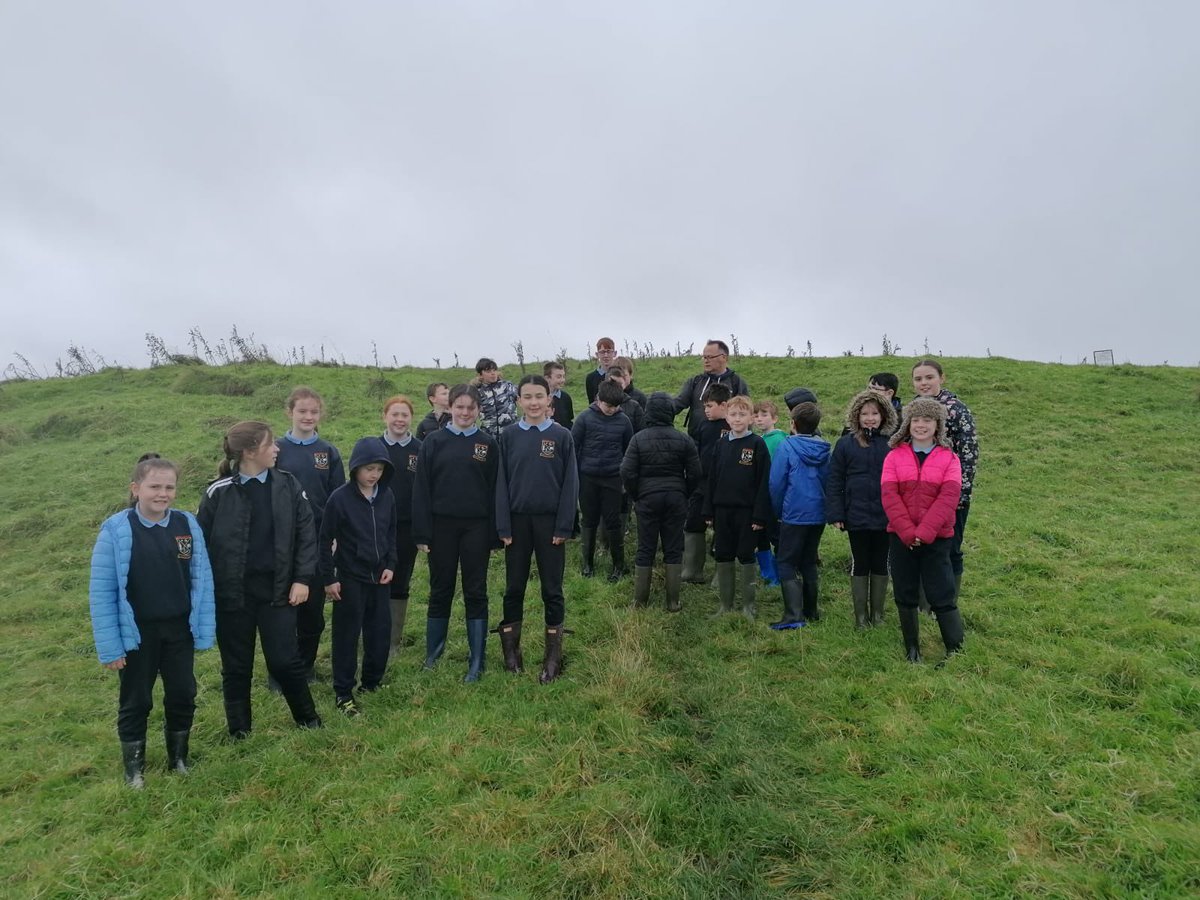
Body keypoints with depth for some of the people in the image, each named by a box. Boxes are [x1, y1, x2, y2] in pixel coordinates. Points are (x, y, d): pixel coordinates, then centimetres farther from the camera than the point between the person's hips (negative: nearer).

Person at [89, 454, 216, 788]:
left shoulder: (188, 524, -7)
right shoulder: (116, 530, -15)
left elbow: (202, 581, -2)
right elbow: (101, 592, -11)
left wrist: (204, 631, -2)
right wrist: (110, 646, -11)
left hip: (179, 630, 2)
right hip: (136, 633, -2)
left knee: (182, 696, 14)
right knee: (135, 702, 14)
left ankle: (179, 758, 36)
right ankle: (134, 768, 35)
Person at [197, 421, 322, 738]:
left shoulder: (287, 485, 0)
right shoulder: (219, 493, -6)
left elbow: (306, 534, 1)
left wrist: (302, 578, -5)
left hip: (277, 589, 1)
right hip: (233, 593, -1)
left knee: (285, 660, 6)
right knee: (236, 666, 12)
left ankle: (306, 715, 29)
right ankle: (239, 729, 31)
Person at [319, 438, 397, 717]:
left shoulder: (387, 496, 0)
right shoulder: (340, 498, -14)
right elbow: (325, 541, -8)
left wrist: (391, 565, 3)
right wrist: (329, 578, -8)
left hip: (380, 577, 5)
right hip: (350, 579, -4)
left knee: (380, 631, 12)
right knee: (347, 636, 4)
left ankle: (372, 681, 30)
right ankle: (343, 693, 16)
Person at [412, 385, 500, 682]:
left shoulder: (488, 444, 3)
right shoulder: (433, 442, 2)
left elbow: (494, 489, 2)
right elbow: (421, 489, -1)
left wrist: (495, 534, -2)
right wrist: (422, 533, -7)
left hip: (476, 527, 0)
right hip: (442, 526, 0)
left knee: (476, 593, 5)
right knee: (440, 591, 11)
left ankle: (477, 662, 13)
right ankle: (432, 654, 25)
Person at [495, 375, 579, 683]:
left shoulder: (562, 436, -2)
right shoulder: (508, 436, 2)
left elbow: (570, 483, -3)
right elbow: (501, 482, 1)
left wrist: (564, 527, -8)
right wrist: (503, 526, -5)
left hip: (550, 522, -1)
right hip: (517, 521, 1)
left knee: (552, 590, 6)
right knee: (514, 588, 9)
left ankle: (553, 656, 16)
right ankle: (511, 649, 22)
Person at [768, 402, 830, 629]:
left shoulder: (787, 447, -12)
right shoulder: (824, 449, 2)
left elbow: (776, 484, -11)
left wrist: (778, 511, 3)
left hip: (794, 515, -5)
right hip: (818, 515, 6)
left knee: (787, 564, -1)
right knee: (809, 563, 18)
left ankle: (793, 615, -12)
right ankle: (811, 610, 26)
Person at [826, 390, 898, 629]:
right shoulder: (845, 444, -3)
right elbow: (834, 482, -2)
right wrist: (835, 514, -6)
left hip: (886, 517, 1)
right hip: (856, 517, -1)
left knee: (881, 565, 13)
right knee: (859, 566, 10)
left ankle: (878, 613, 26)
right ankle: (860, 614, 21)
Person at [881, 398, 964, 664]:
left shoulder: (949, 458, 1)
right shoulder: (894, 456, 3)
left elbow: (948, 499, -10)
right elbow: (889, 496, -6)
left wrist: (924, 532, -19)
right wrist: (908, 532, -16)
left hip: (937, 538, -2)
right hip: (901, 537, 2)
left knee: (942, 596, 0)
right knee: (905, 595, 10)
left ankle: (956, 651, 10)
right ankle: (912, 649, 22)